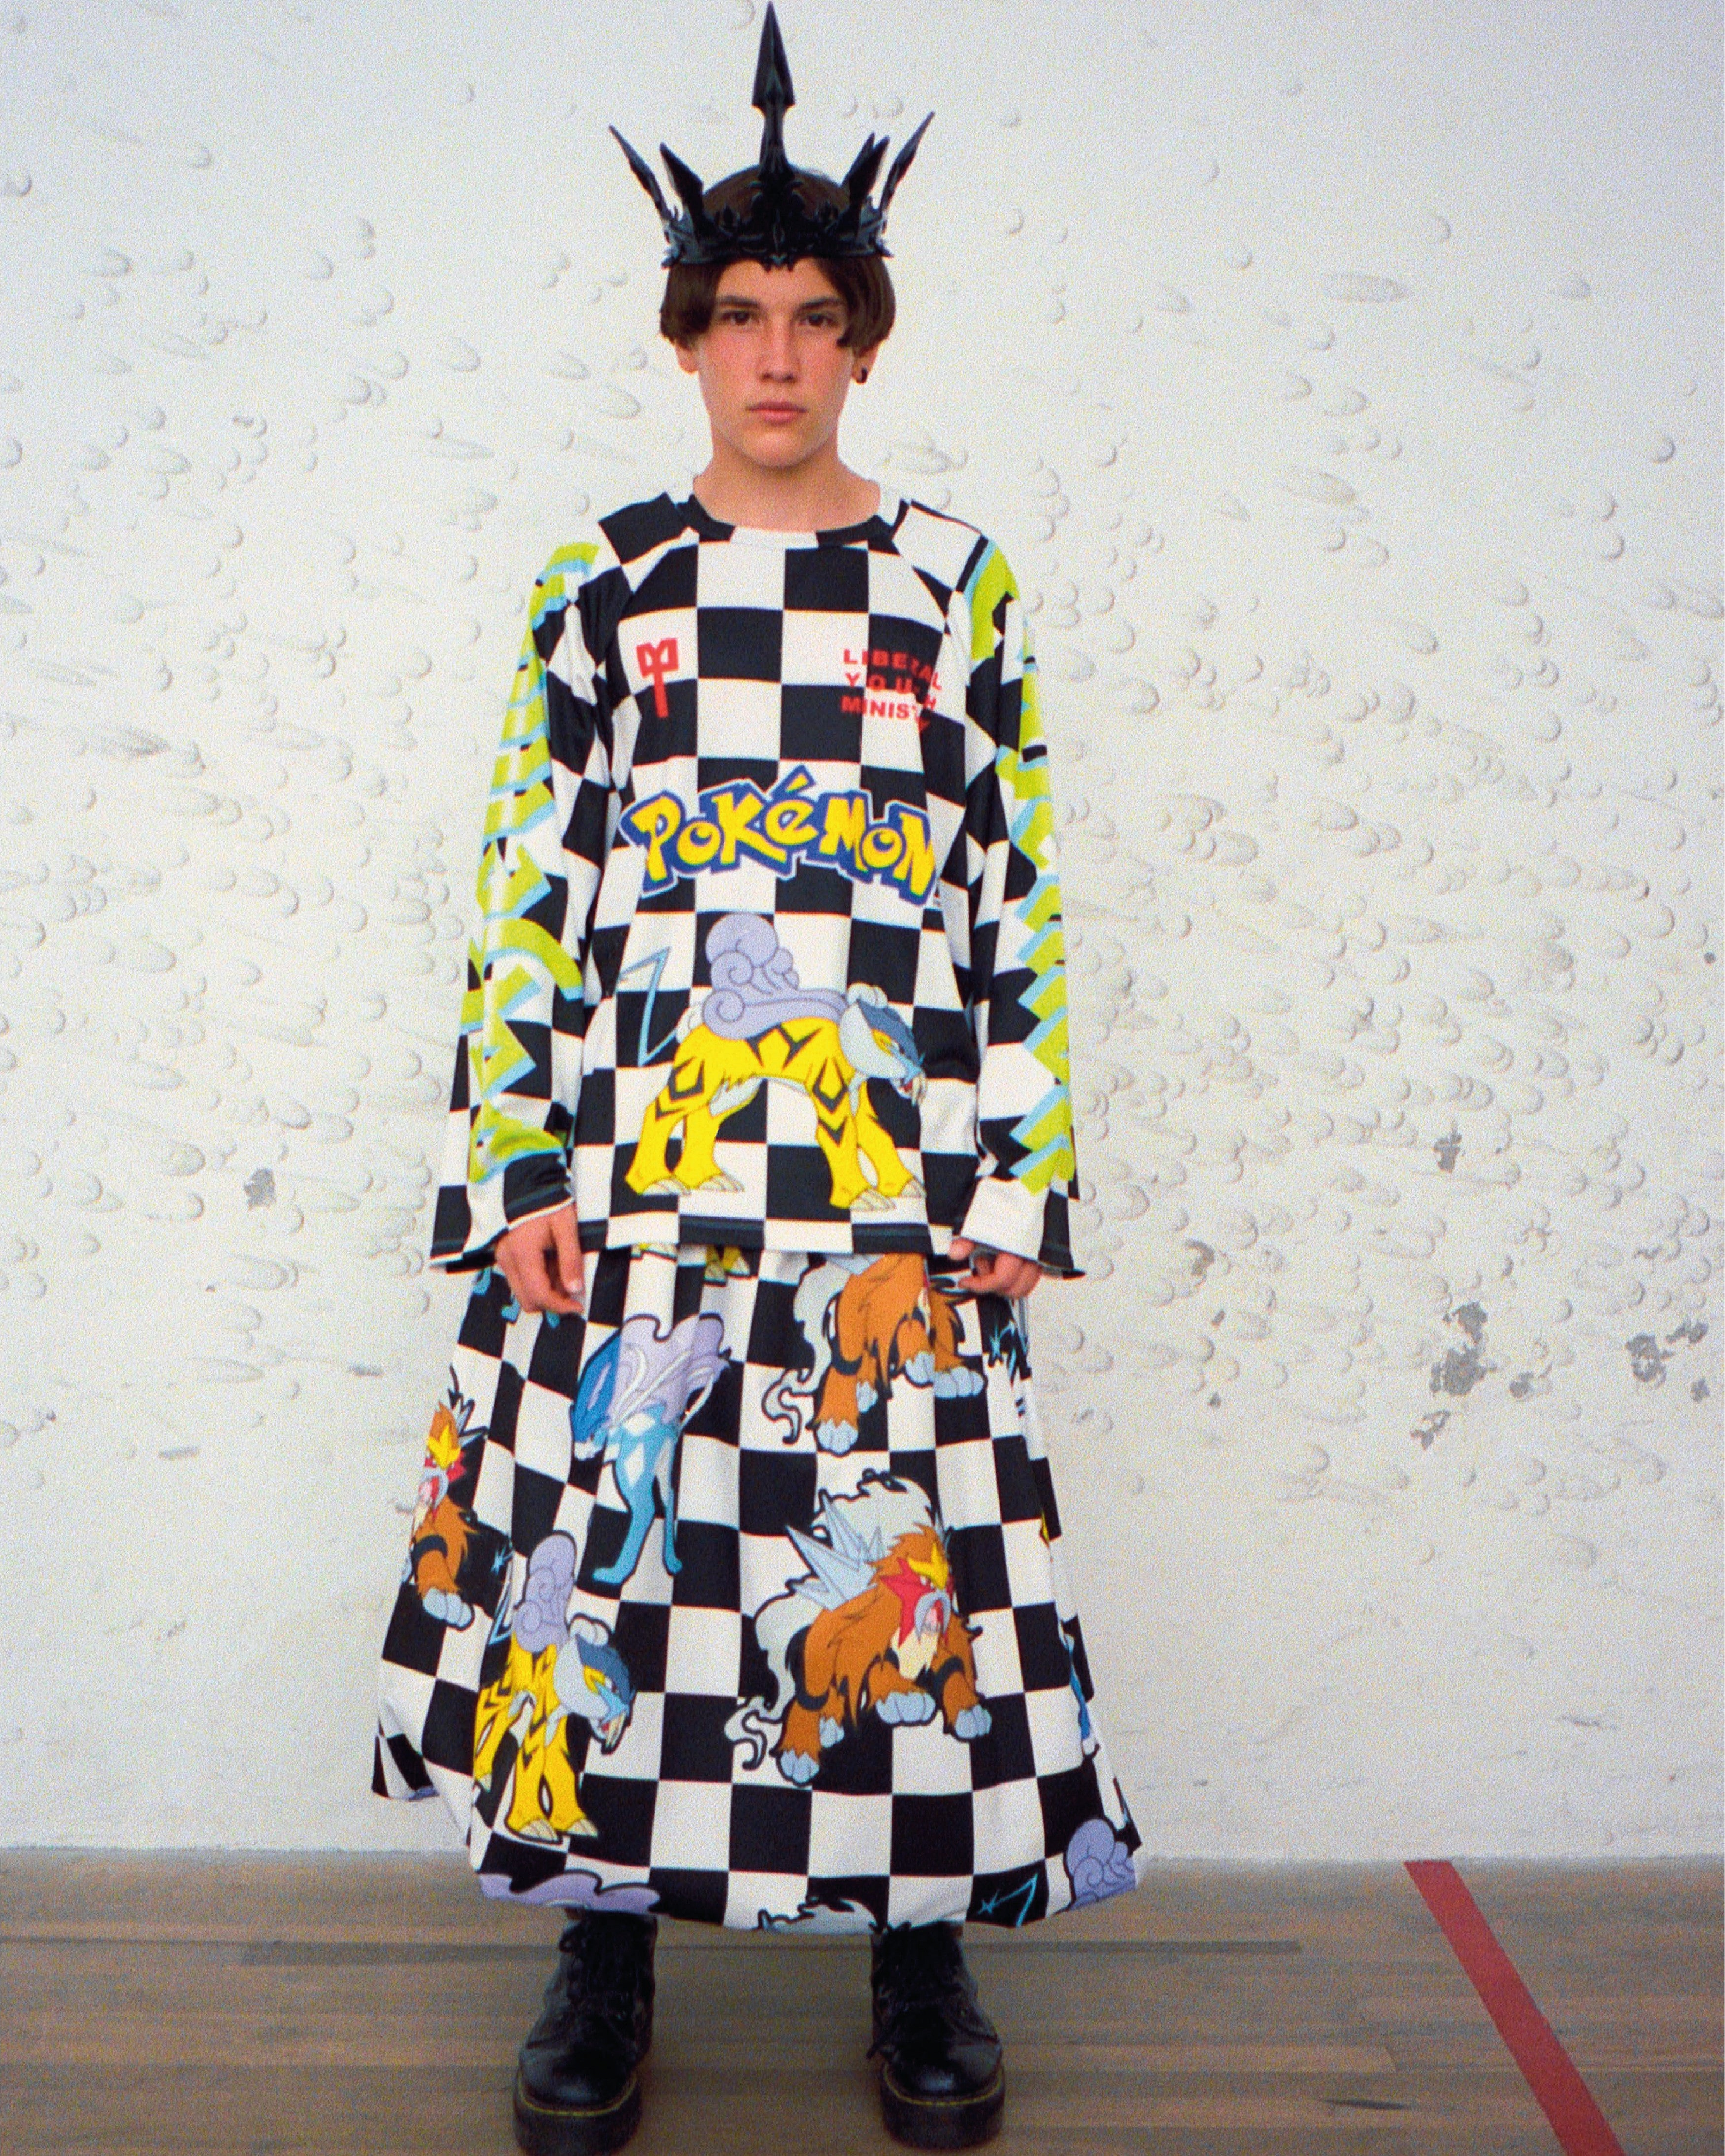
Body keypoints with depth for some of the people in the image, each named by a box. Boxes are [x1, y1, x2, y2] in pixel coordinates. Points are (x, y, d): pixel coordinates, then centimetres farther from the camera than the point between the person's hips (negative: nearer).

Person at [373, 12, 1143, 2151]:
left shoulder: (954, 583, 8)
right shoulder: (600, 584, 9)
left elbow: (1017, 898, 6)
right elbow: (525, 888, 6)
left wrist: (1022, 1178, 0)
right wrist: (519, 1165, -2)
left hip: (892, 1160, 0)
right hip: (636, 1154, 1)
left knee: (903, 1518, 2)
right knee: (612, 1500, 3)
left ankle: (924, 1947, 23)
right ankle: (605, 1941, 24)